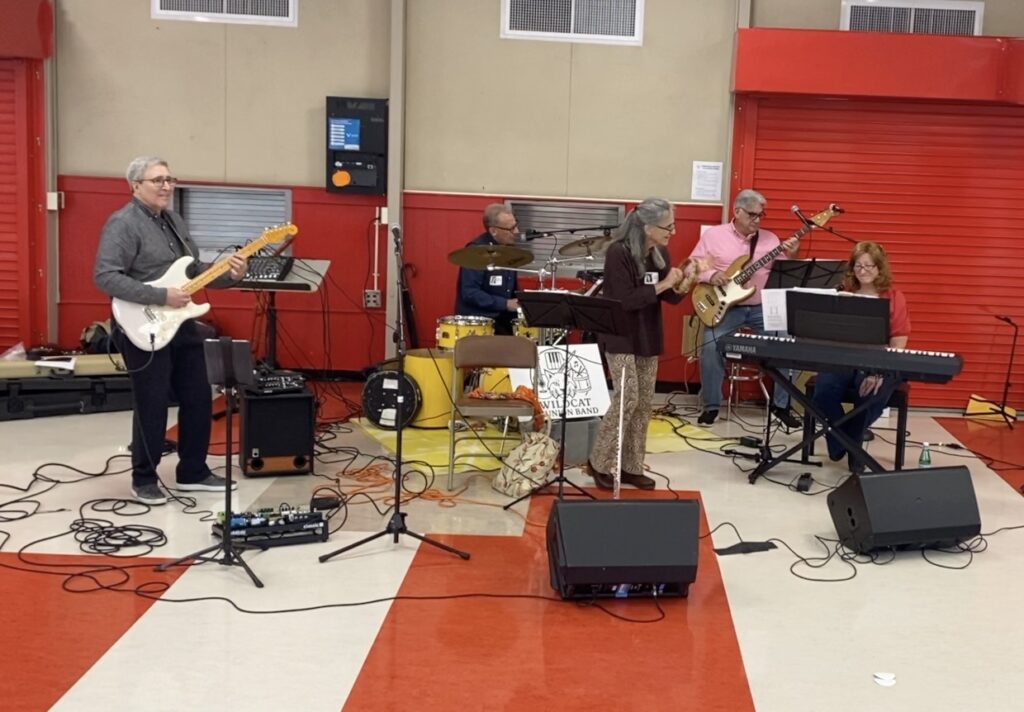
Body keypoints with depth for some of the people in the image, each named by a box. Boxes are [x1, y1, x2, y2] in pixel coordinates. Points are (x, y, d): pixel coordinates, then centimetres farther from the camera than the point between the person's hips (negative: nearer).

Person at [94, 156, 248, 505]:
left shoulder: (174, 220, 14)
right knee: (152, 407, 0)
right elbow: (105, 276, -23)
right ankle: (144, 480, 16)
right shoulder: (123, 223, -13)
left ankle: (193, 472, 25)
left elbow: (193, 269, 19)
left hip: (183, 327, 8)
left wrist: (228, 274, -1)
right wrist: (160, 296, -25)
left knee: (199, 399, 12)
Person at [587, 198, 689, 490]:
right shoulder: (618, 253, -18)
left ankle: (632, 467, 17)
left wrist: (684, 282, -13)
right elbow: (625, 300, -24)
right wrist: (662, 285, -22)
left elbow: (671, 298, 7)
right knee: (627, 398, -12)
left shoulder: (661, 253, 4)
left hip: (648, 336, 7)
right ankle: (599, 463, 3)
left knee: (644, 403, 7)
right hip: (620, 336, -7)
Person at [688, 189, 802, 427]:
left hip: (763, 306, 3)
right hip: (725, 306, -2)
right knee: (711, 346, -26)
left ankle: (781, 404, 3)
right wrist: (710, 275, -17)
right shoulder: (713, 235, 2)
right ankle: (711, 406, -5)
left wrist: (790, 257, -16)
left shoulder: (770, 238, 8)